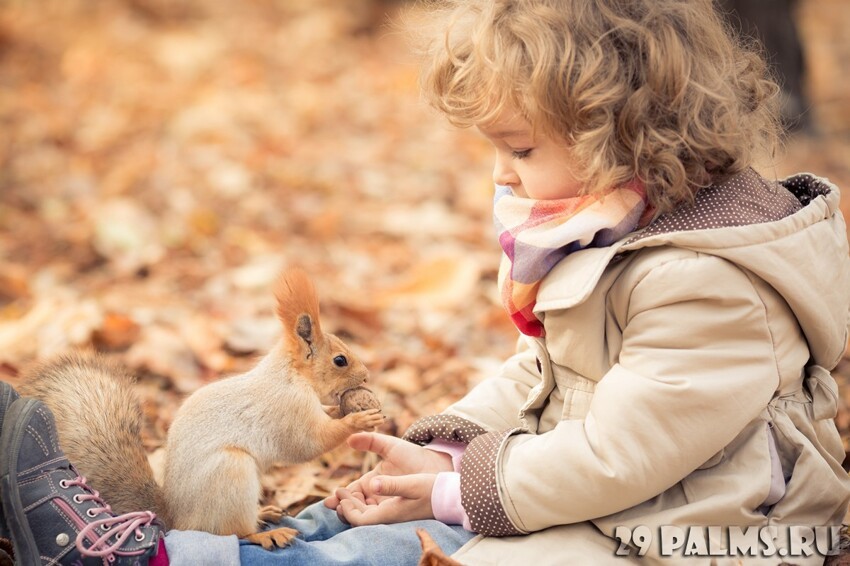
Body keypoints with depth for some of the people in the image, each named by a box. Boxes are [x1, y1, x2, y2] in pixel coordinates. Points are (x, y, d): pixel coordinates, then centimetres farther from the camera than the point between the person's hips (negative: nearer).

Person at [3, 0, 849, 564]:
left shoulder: (706, 286, -26)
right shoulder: (611, 223, 7)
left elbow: (614, 455, -25)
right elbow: (542, 369, 13)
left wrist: (461, 491, -16)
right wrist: (449, 450, -2)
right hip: (576, 492, 10)